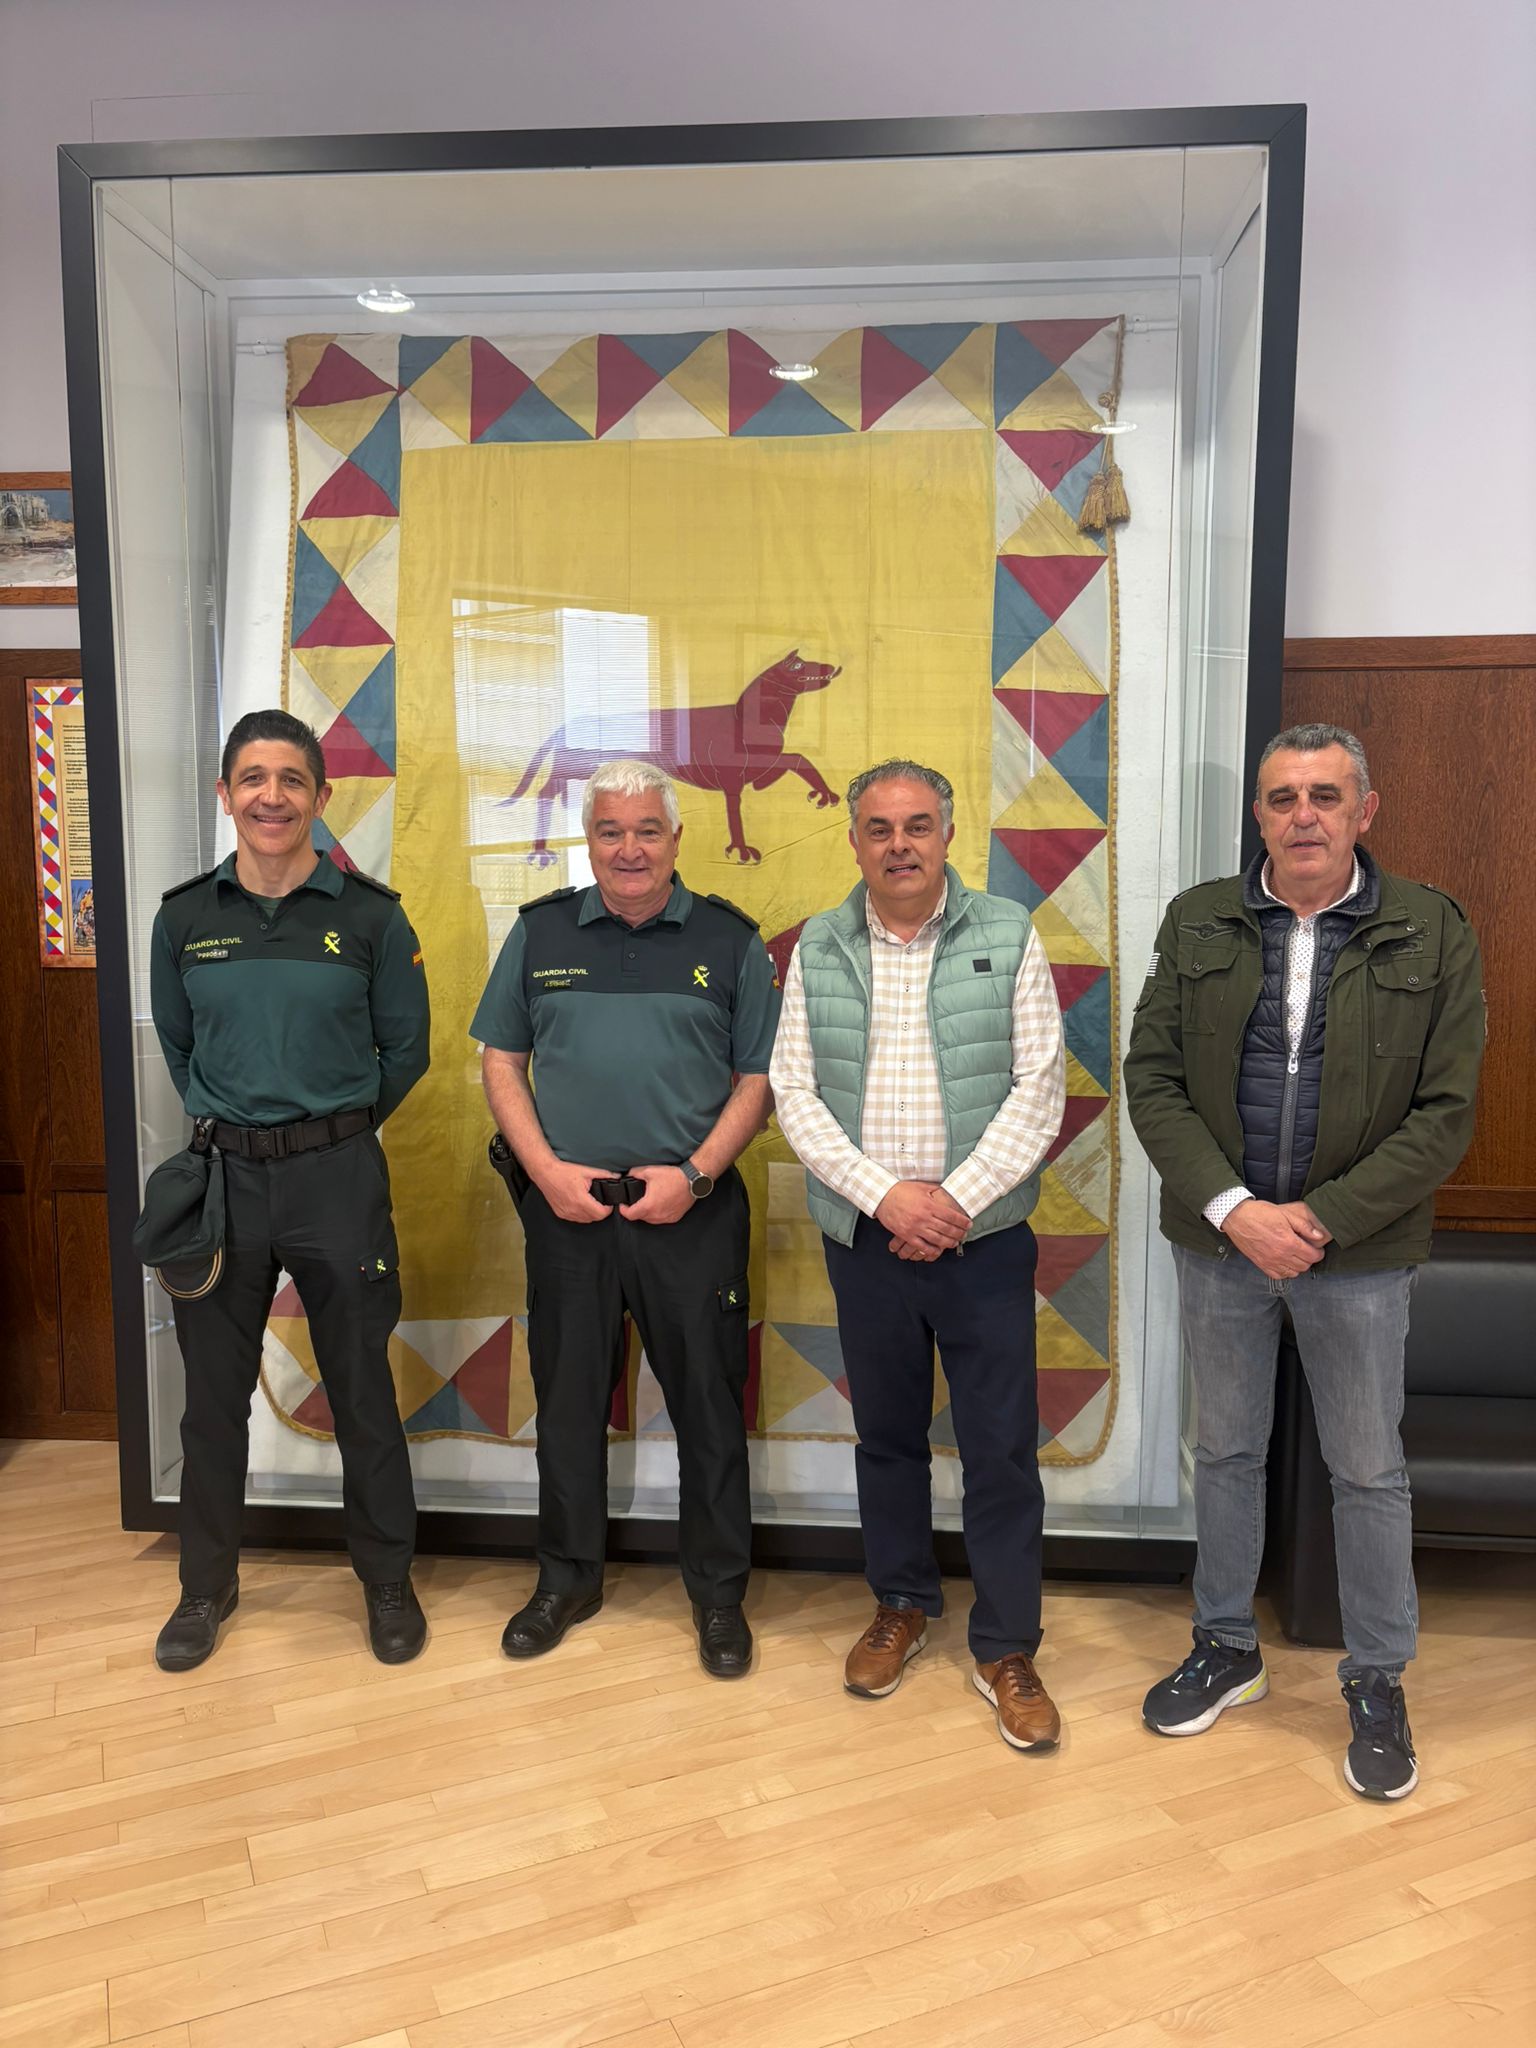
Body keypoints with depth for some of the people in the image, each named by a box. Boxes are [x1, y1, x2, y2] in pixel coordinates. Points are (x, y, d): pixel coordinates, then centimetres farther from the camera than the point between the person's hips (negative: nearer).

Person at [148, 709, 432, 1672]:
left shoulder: (370, 914, -5)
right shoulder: (184, 915, 2)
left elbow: (406, 1048, 4)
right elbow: (176, 1042, 15)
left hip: (338, 1176, -2)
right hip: (220, 1174, 2)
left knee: (362, 1389, 8)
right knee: (214, 1393, 13)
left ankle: (389, 1581, 27)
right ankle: (208, 1585, 33)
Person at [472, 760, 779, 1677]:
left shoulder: (729, 939, 1)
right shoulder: (542, 932, 6)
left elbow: (759, 1077, 1)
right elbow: (502, 1061, 7)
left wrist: (694, 1173, -11)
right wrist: (546, 1168, -5)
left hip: (692, 1211, -1)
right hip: (566, 1207, 2)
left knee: (709, 1401, 6)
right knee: (568, 1397, 13)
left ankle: (719, 1590, 24)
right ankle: (569, 1577, 32)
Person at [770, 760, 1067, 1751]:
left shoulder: (1009, 936, -3)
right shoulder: (819, 950, 3)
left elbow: (1039, 1090, -6)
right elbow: (795, 1093, -1)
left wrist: (957, 1201, -14)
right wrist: (884, 1194, -13)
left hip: (984, 1238, -2)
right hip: (865, 1238, 2)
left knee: (1002, 1449, 4)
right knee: (887, 1434, 16)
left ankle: (1007, 1650, 22)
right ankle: (903, 1605, 37)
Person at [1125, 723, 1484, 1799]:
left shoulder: (1433, 931, -6)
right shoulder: (1197, 922, -1)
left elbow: (1444, 1112, -9)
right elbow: (1152, 1080, -4)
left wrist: (1320, 1218, -16)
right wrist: (1234, 1209, -15)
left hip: (1359, 1250, -1)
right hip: (1219, 1240, 2)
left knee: (1370, 1472, 12)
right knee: (1228, 1453, 17)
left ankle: (1378, 1683, 32)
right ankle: (1228, 1650, 36)